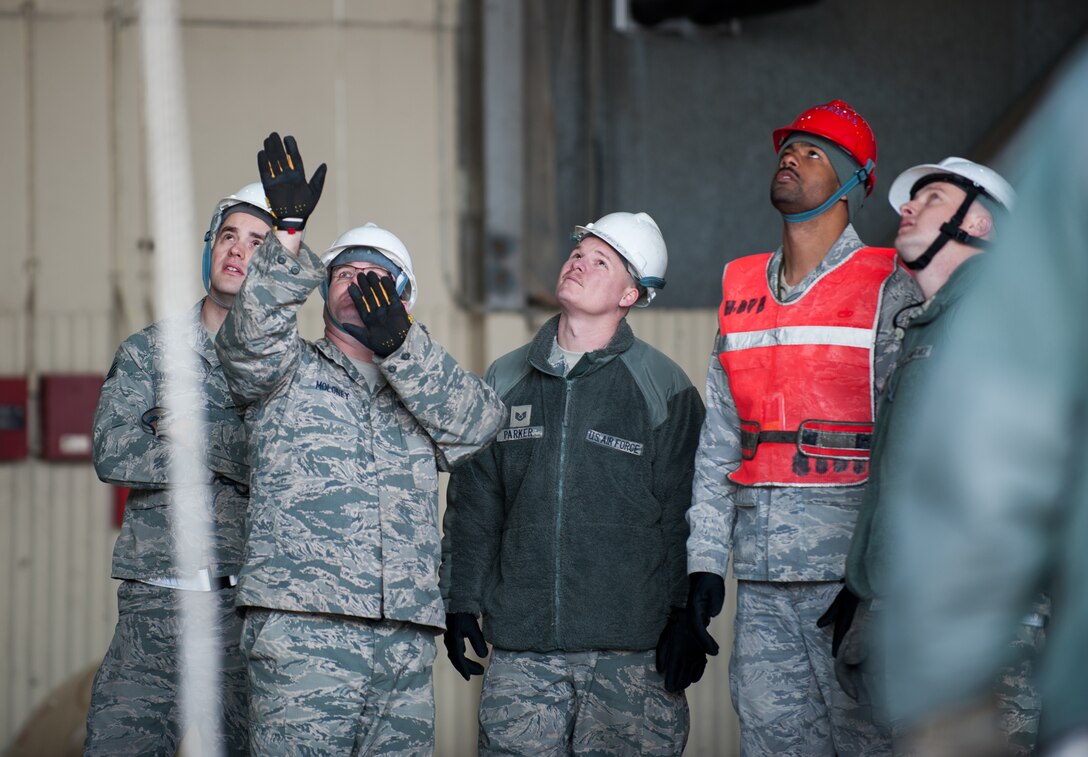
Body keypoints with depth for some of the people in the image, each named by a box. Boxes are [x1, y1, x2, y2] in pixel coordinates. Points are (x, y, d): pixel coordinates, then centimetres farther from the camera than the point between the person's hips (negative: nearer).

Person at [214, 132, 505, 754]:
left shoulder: (424, 388, 23)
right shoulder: (289, 373, 15)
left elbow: (481, 420, 2)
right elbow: (251, 336, -7)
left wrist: (399, 344, -11)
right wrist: (289, 234, -19)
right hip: (300, 633, -4)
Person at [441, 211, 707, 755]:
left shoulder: (666, 389, 2)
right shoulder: (504, 383, 13)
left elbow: (683, 515, 0)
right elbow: (473, 504, 15)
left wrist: (686, 619, -5)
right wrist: (460, 603, 8)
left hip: (631, 651, -3)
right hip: (519, 652, 3)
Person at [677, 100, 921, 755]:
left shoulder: (889, 289, -1)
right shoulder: (740, 290, 16)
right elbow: (719, 441, 16)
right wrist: (705, 561, 8)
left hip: (854, 575, -5)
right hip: (762, 585, 5)